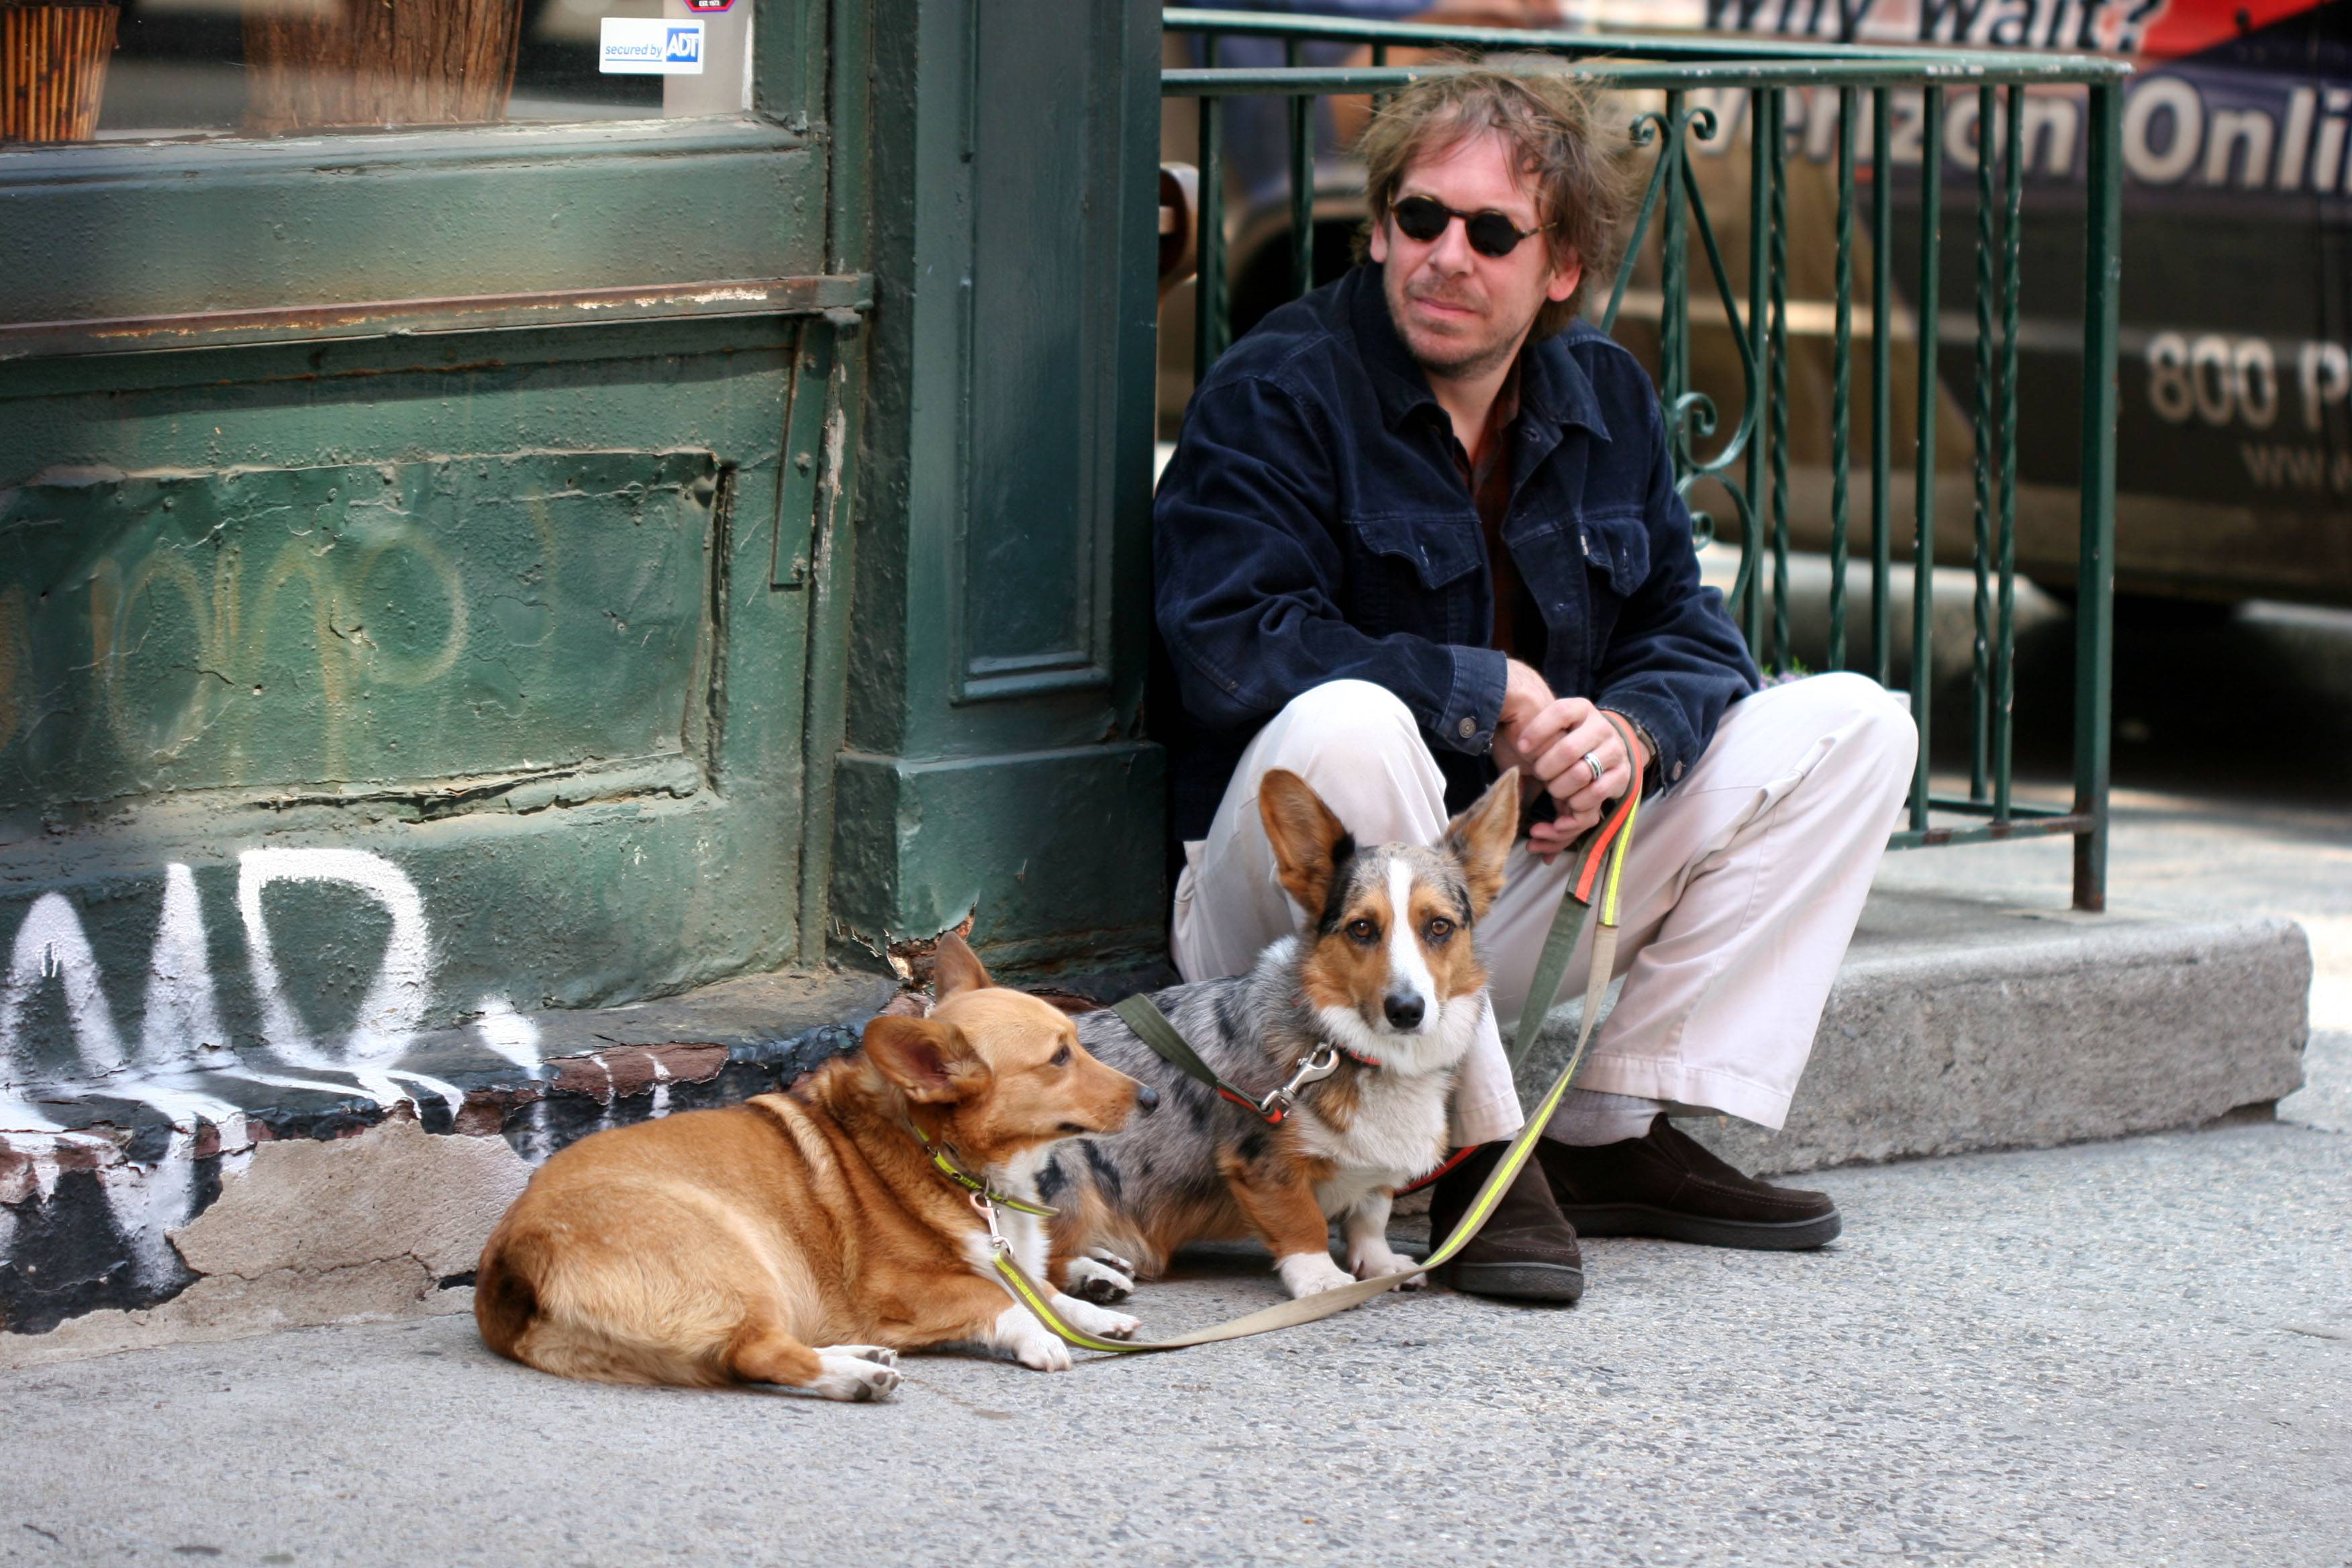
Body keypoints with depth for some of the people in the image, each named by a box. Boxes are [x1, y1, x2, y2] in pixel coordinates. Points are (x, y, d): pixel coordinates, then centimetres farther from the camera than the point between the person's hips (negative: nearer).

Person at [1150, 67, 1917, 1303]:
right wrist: (1492, 697, -17)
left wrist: (1629, 729, -16)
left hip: (1519, 889, 7)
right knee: (1348, 724, -39)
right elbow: (1230, 650, -23)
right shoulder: (1275, 394, -11)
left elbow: (1687, 634, 9)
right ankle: (1475, 1157, -28)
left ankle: (1619, 1137, -7)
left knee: (1851, 725, 1)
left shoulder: (1605, 401, 9)